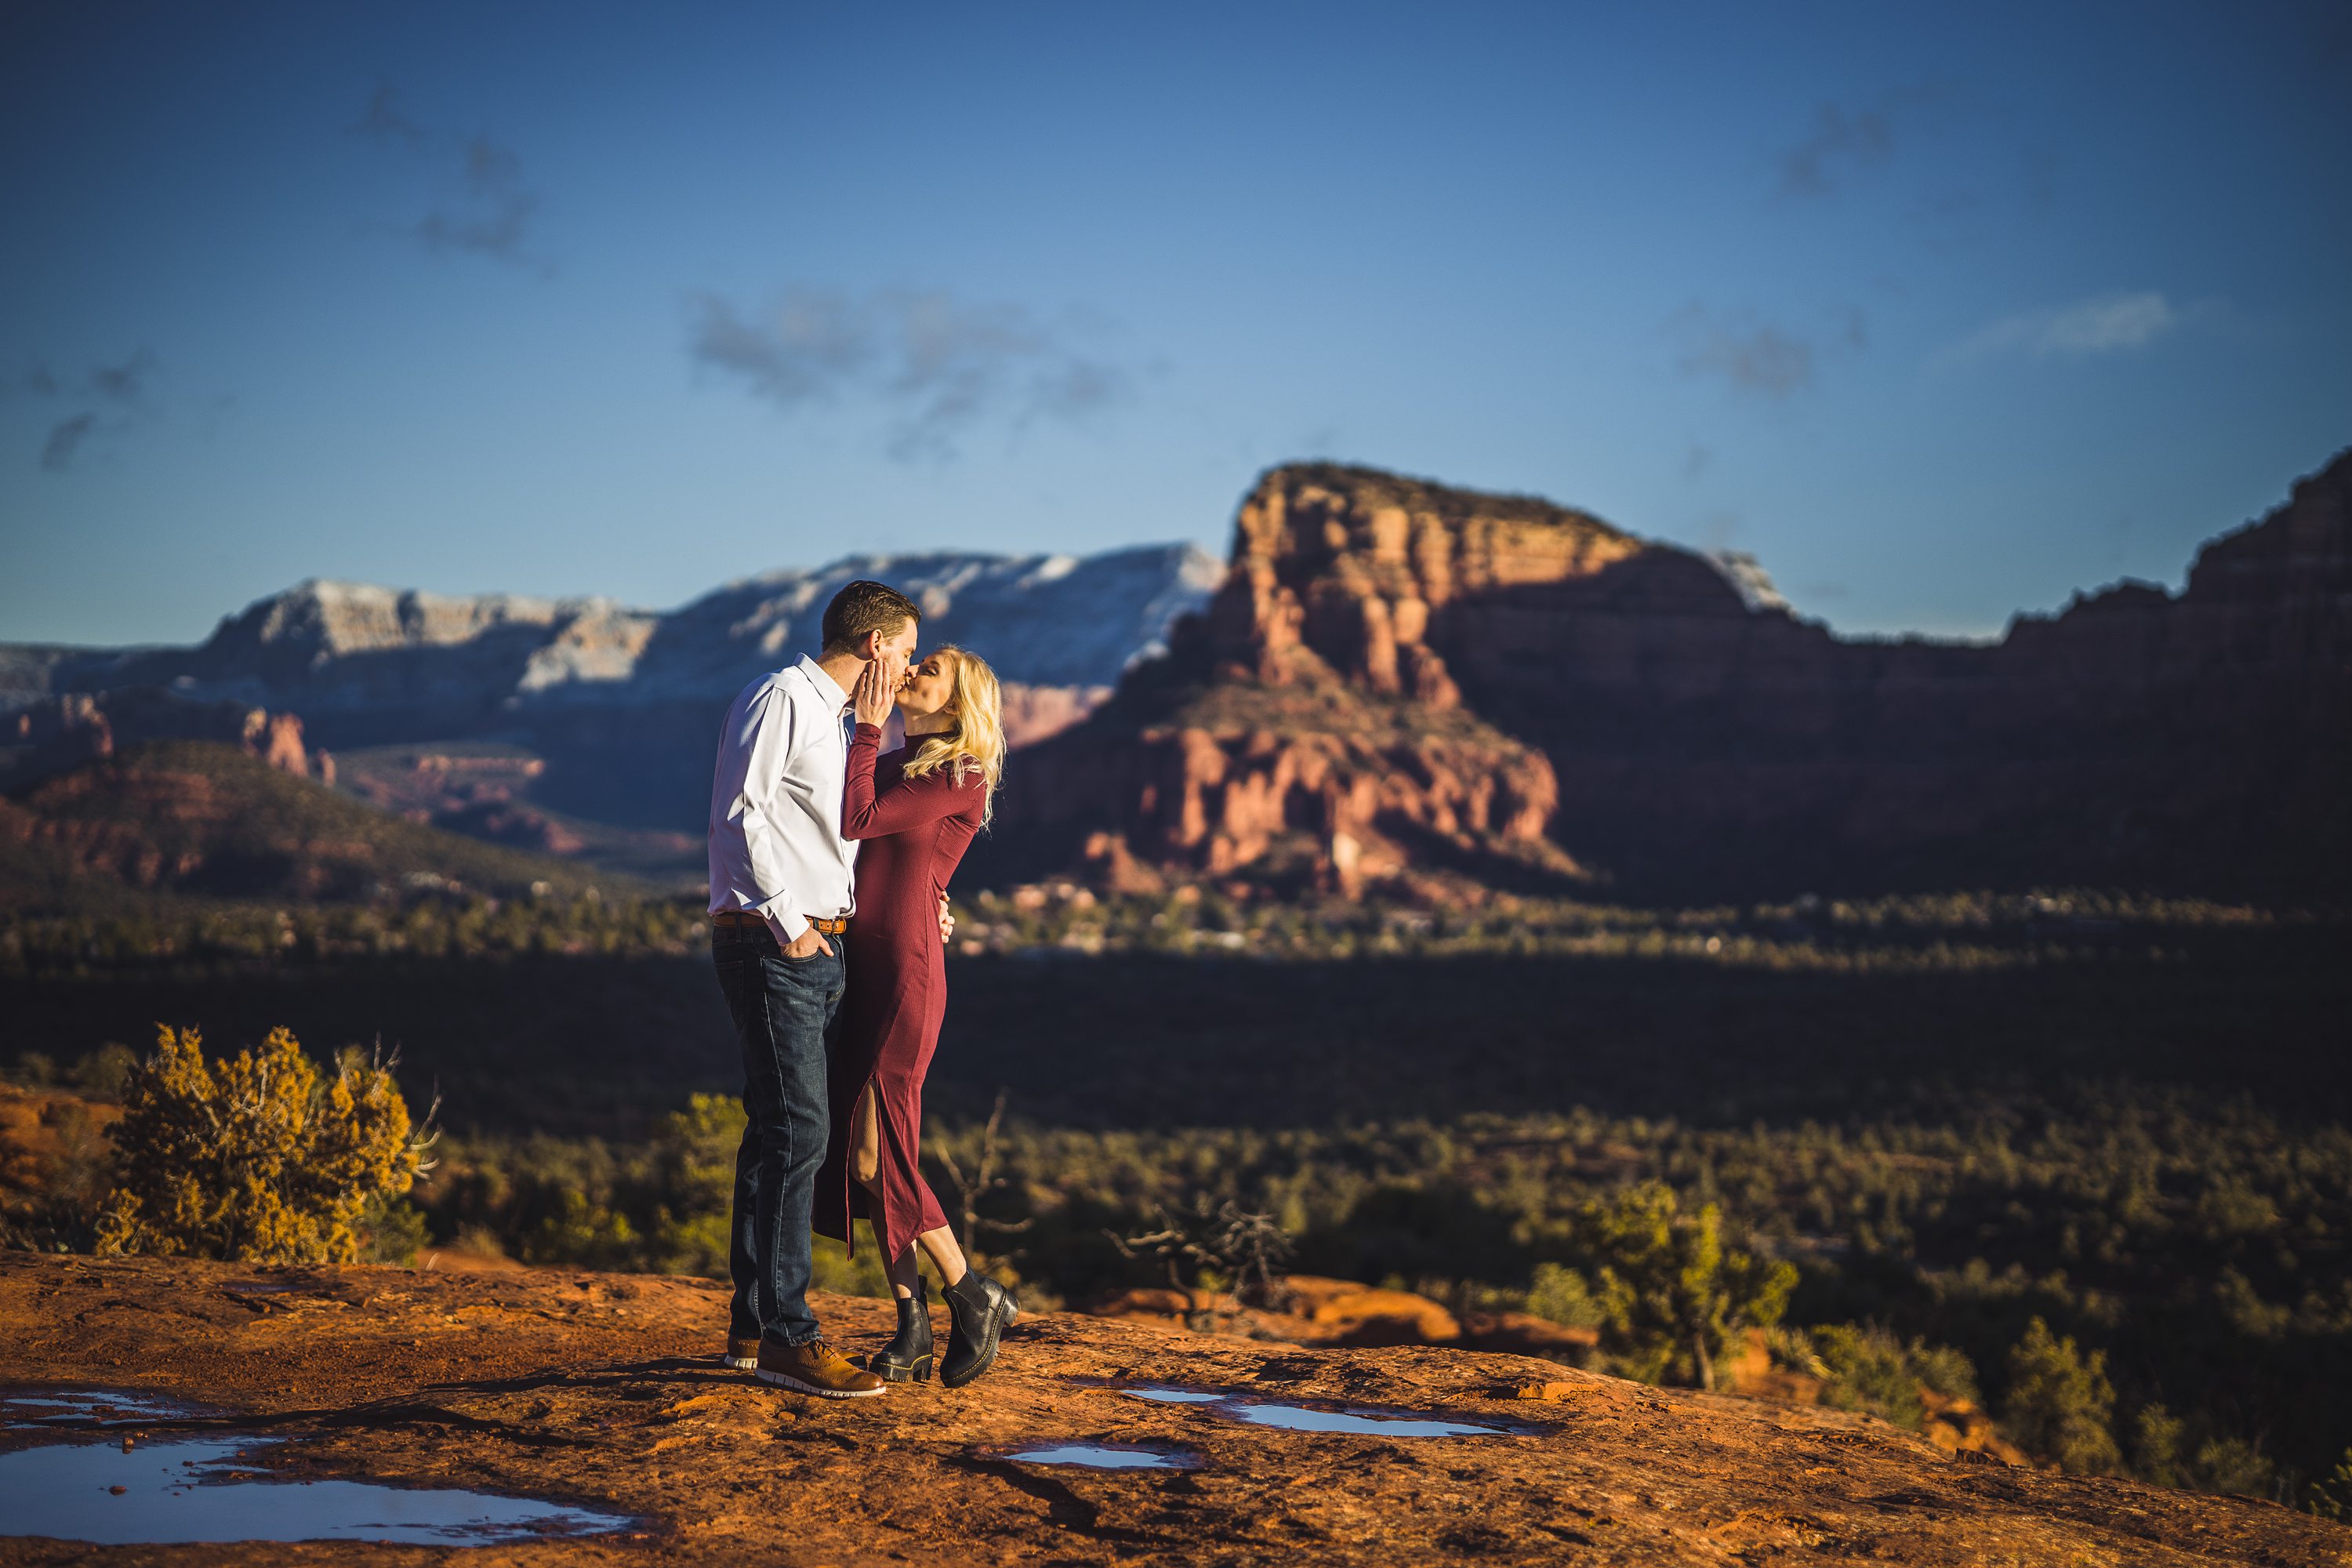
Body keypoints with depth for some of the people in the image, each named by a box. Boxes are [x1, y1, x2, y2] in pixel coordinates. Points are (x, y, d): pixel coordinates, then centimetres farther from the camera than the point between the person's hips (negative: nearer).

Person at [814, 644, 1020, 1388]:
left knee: (877, 1151, -8)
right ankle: (912, 1326, 11)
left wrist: (868, 725, -7)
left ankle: (975, 1296, 8)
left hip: (905, 971, -8)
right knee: (858, 1150, 5)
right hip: (857, 966, 8)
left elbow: (858, 819, -14)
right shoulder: (893, 764, 17)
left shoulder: (962, 777, -6)